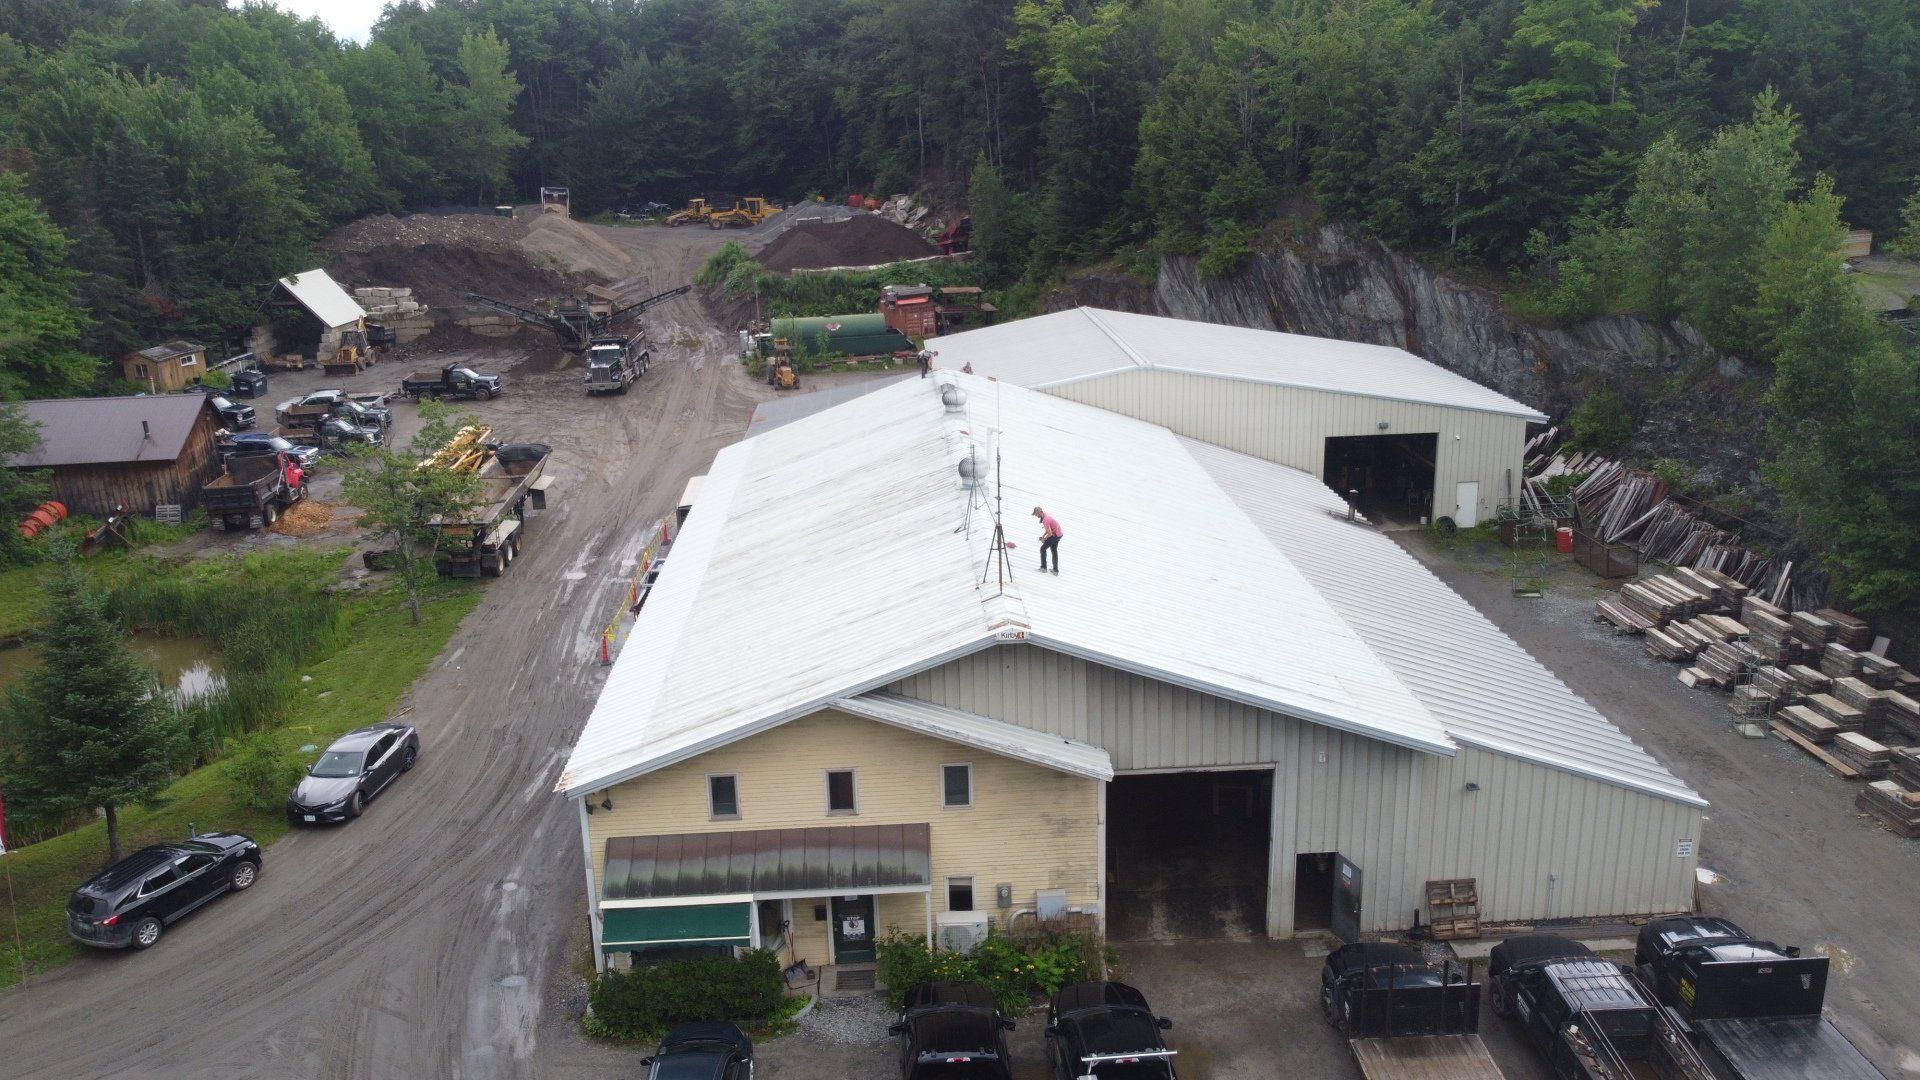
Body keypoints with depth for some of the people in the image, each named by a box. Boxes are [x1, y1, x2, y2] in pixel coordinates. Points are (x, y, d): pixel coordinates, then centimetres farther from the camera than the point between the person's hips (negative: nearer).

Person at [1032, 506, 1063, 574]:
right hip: (1059, 533, 10)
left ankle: (1043, 568, 4)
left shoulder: (1045, 520, -28)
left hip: (1055, 535, -10)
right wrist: (1043, 536, 9)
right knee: (1054, 550, 22)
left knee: (1043, 549, -1)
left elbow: (1050, 533, -27)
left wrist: (1044, 539, -10)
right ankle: (1056, 570, 29)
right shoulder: (1046, 514, 2)